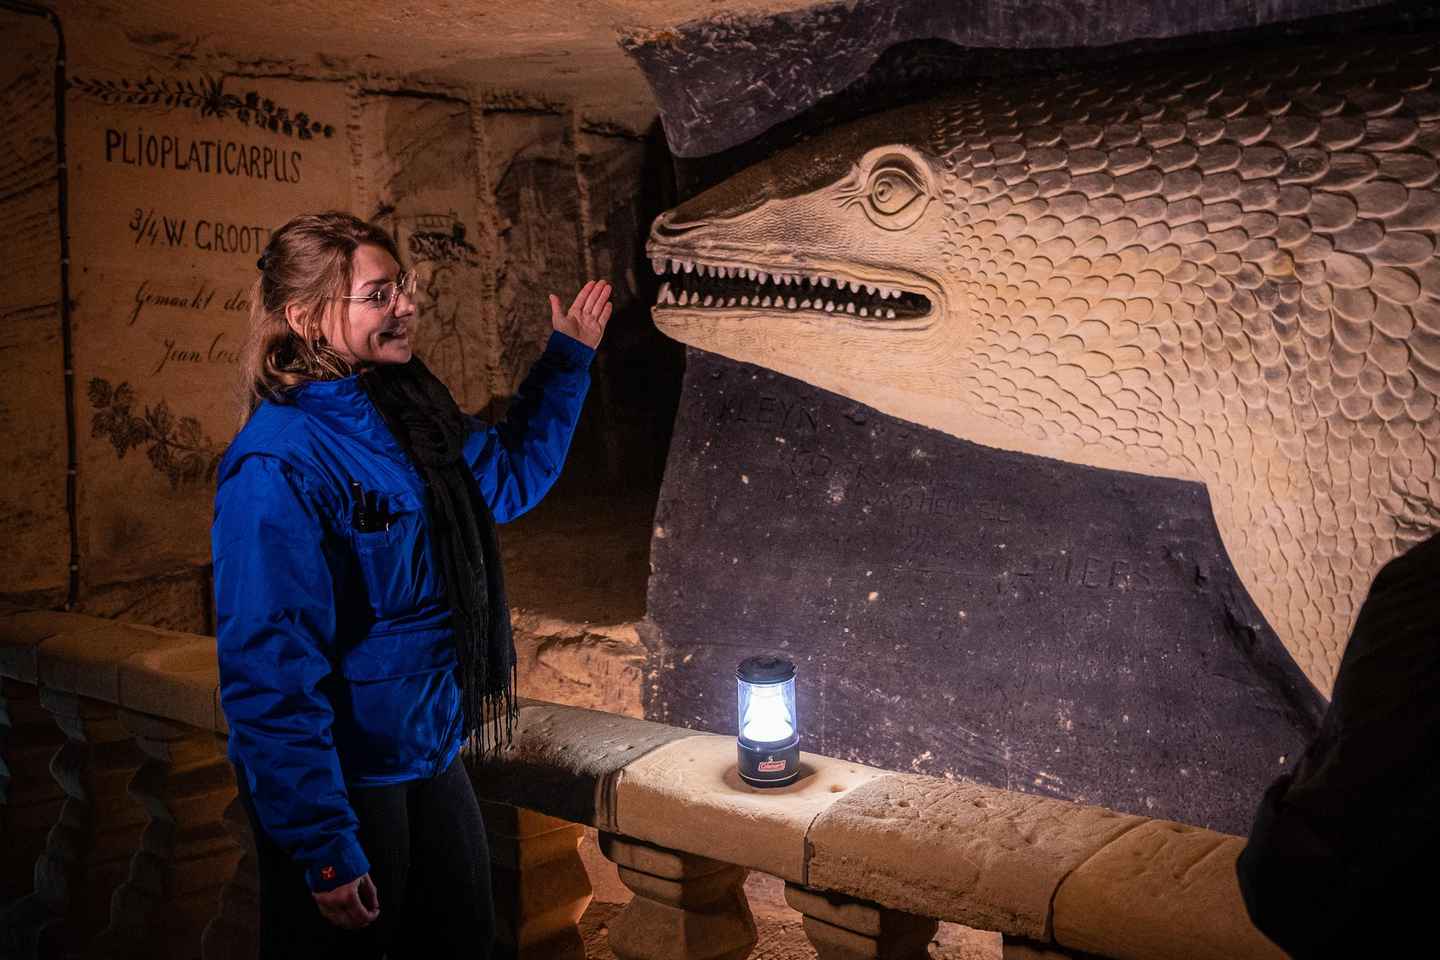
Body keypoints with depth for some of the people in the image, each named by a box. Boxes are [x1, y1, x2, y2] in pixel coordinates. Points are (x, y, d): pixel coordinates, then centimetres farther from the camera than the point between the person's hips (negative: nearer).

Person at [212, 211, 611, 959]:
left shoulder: (403, 409, 1)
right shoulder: (278, 464, -23)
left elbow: (510, 475, 20)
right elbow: (271, 667, -25)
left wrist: (568, 359, 16)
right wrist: (323, 848, -25)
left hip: (430, 754, 8)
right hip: (345, 780, -8)